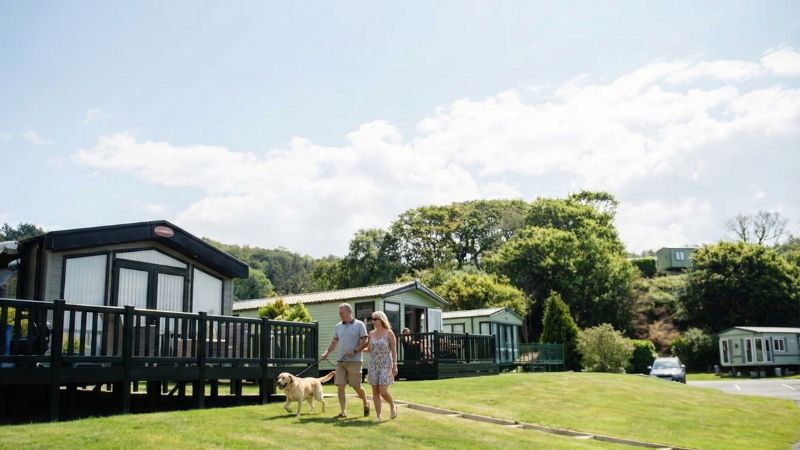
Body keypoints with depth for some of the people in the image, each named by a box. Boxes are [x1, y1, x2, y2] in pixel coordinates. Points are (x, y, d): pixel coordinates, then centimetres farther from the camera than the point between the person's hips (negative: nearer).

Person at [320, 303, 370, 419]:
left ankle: (366, 404, 24)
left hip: (354, 361, -5)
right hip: (340, 361, 5)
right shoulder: (338, 326, 14)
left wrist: (354, 351, -18)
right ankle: (343, 412, 4)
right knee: (340, 386, -2)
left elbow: (365, 341, -6)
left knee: (357, 386, -2)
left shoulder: (359, 325, -2)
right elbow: (334, 342, 18)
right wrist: (326, 352, 4)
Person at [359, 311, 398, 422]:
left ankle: (393, 406, 17)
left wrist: (395, 366, -11)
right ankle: (378, 415, 7)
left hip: (385, 364, -5)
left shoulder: (389, 333, -4)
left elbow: (394, 350, -5)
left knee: (383, 391, -11)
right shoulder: (371, 333, 9)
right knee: (375, 391, 1)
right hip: (373, 364, 5)